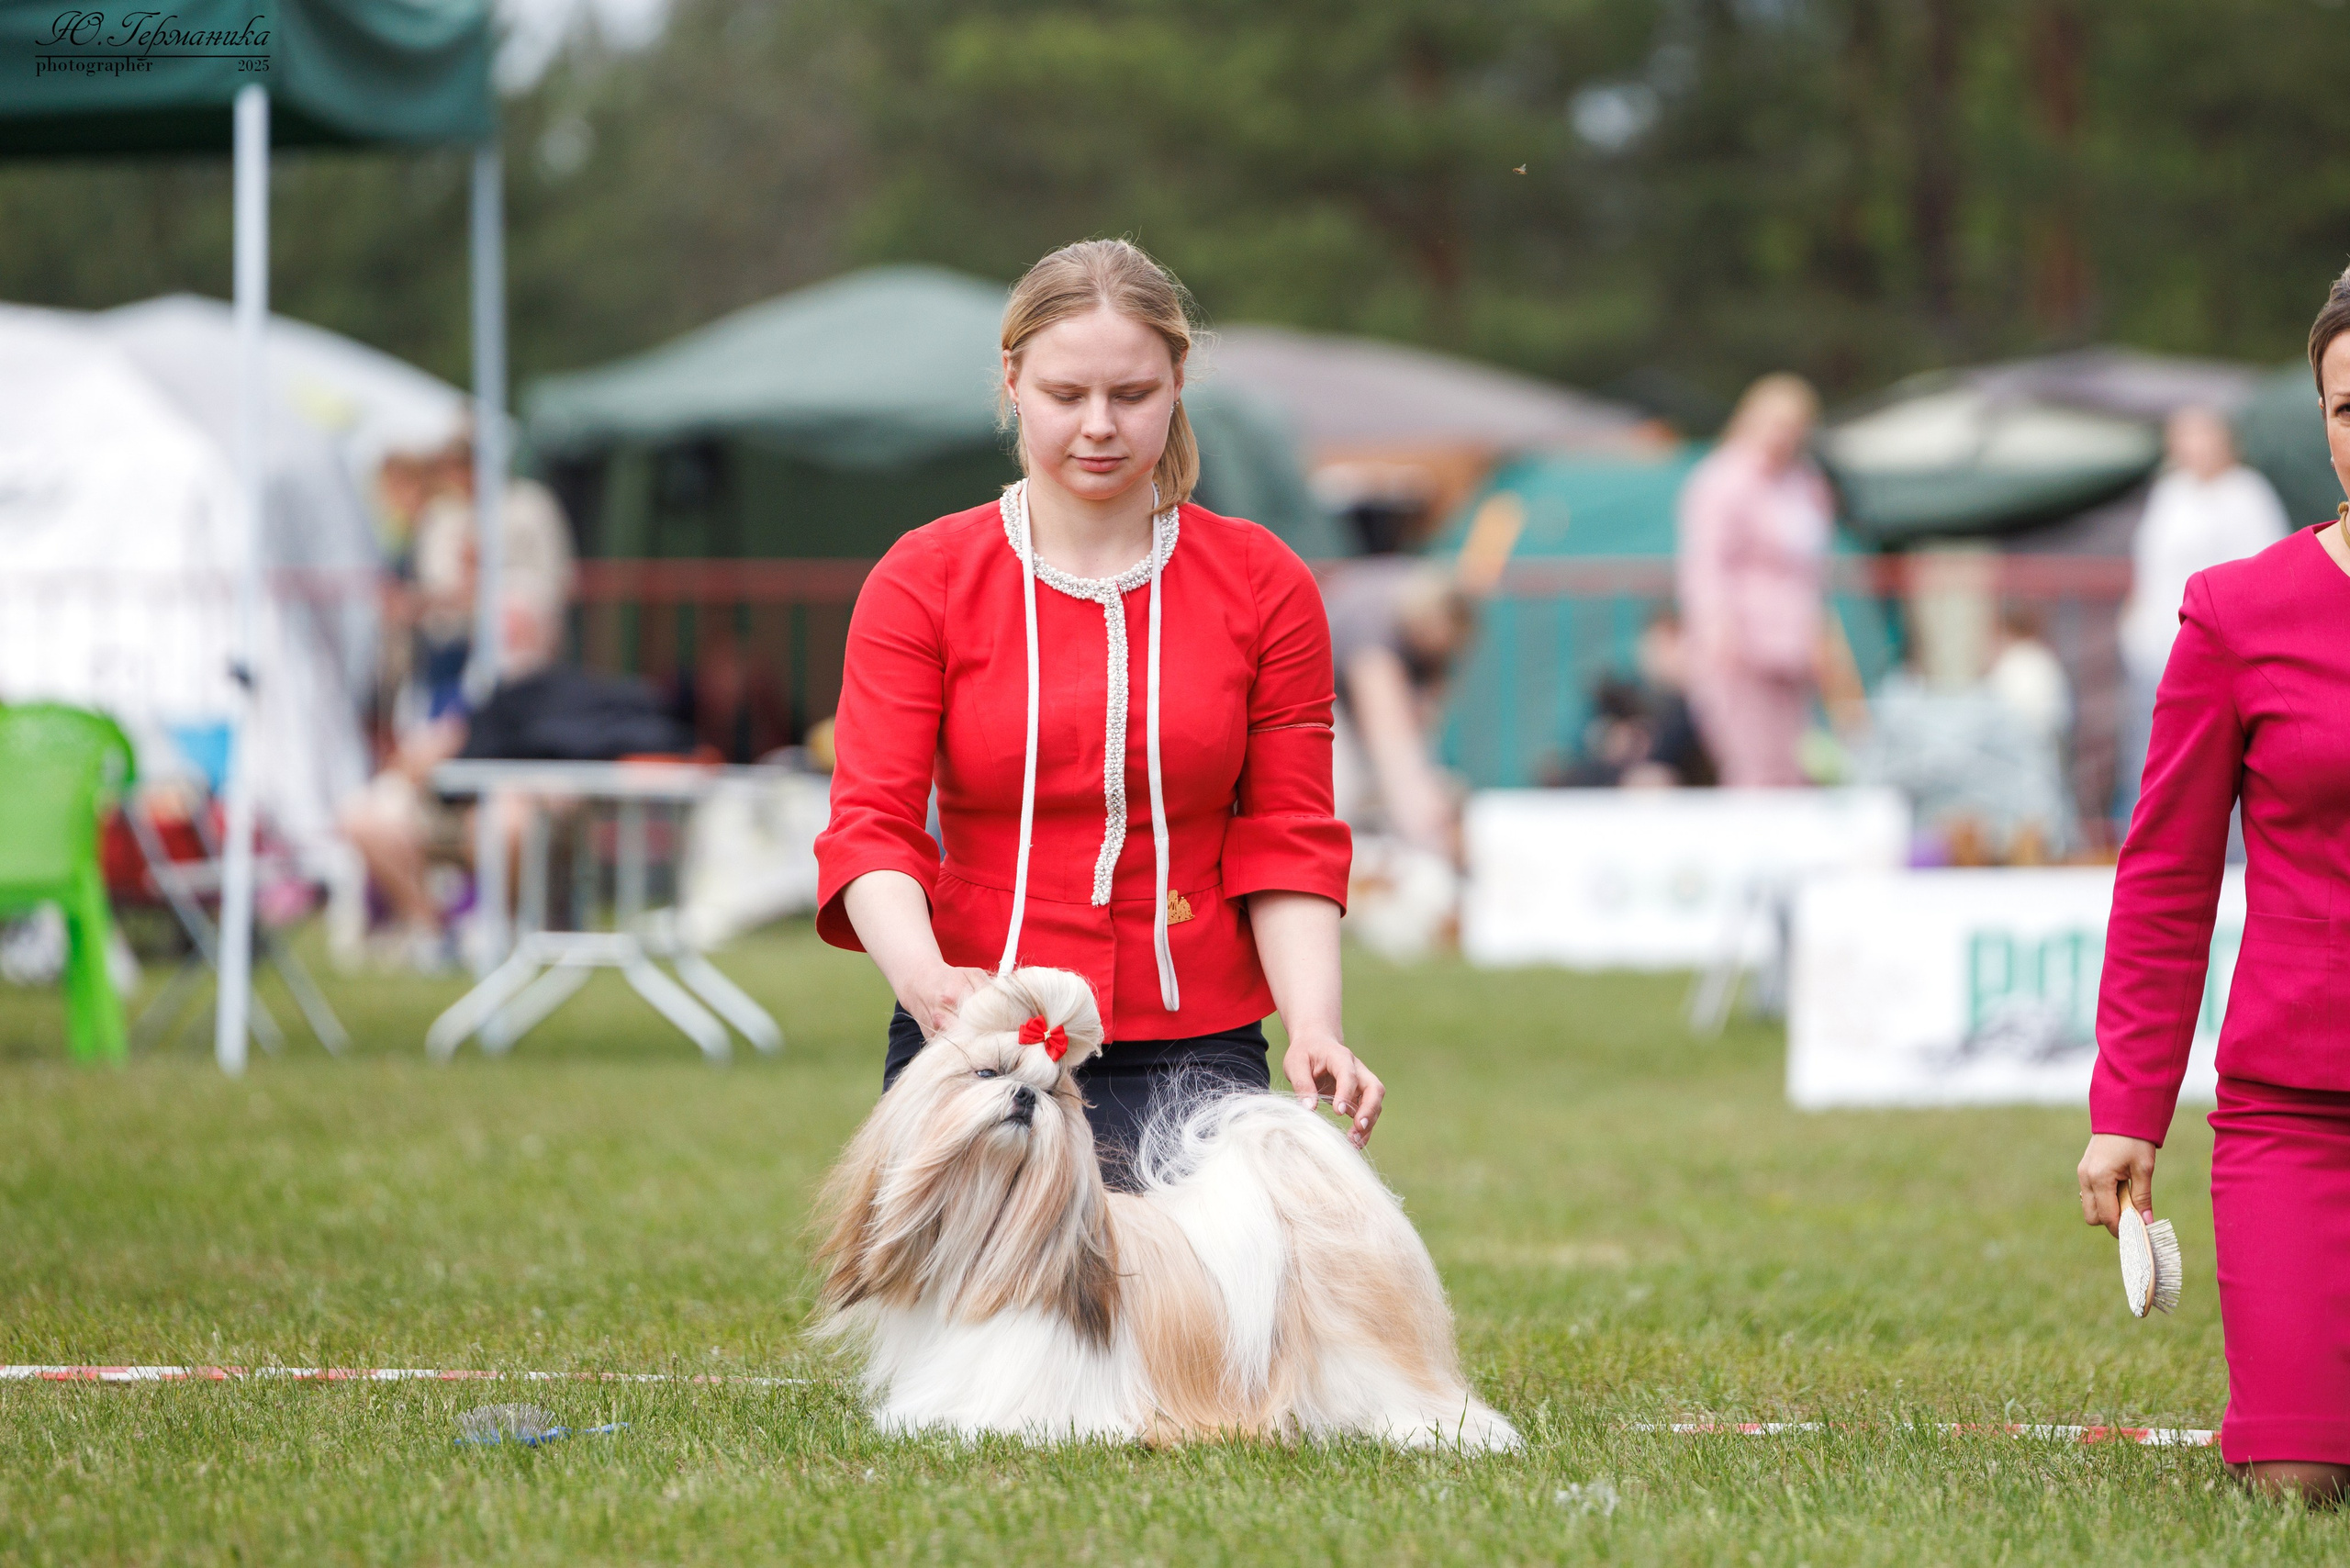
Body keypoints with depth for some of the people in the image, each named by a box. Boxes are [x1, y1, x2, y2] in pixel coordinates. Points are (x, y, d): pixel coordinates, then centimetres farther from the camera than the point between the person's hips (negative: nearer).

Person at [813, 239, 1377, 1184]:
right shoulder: (921, 582, 2)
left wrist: (1314, 1029, -11)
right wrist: (923, 979, -26)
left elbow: (1287, 840, 5)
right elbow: (871, 825, -6)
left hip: (1194, 1045, 0)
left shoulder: (1264, 585, 5)